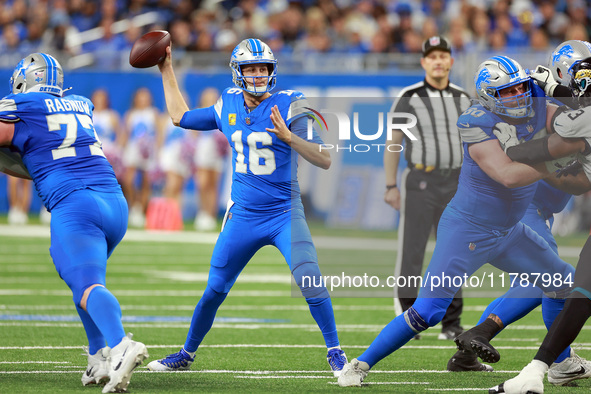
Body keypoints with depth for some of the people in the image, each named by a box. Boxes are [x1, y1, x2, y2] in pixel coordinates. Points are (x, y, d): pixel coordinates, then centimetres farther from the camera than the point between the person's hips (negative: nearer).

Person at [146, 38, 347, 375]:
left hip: (285, 214, -4)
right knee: (215, 290, 9)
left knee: (311, 282, -20)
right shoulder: (228, 107, 4)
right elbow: (182, 117, 22)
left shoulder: (290, 106, -10)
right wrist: (167, 70, 22)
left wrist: (288, 137, -30)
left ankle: (335, 353, -5)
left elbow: (325, 161, -15)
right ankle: (187, 354, 27)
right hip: (243, 217, 4)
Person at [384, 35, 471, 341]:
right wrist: (390, 186, -3)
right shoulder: (409, 98, -2)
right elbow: (393, 144, 0)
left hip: (455, 182, 4)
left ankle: (451, 324, 12)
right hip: (419, 181, -4)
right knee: (411, 252, -7)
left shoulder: (463, 99, 10)